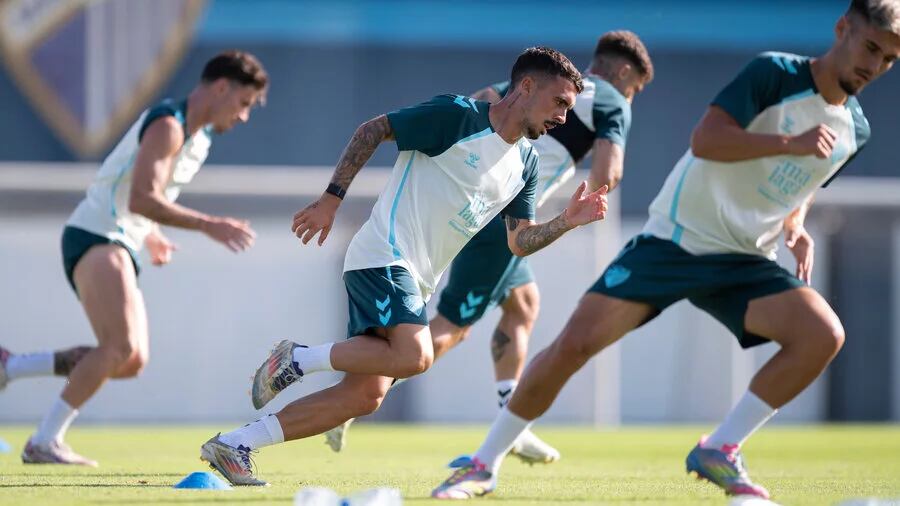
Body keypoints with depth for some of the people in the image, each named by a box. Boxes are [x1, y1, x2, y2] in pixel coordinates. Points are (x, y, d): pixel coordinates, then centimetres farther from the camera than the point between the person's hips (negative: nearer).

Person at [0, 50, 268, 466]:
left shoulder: (197, 137, 18)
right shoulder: (168, 125, -14)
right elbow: (141, 199, -25)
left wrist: (151, 237, 18)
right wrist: (210, 226, -24)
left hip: (118, 246, 10)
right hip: (94, 239, -10)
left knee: (132, 361, -2)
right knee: (121, 346, -23)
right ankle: (44, 442, -19)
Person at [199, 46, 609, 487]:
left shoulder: (525, 163, 14)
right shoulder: (458, 116, -9)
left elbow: (520, 242, 15)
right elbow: (371, 131, -6)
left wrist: (568, 221, -2)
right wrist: (332, 198, -10)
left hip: (417, 281, 8)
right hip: (384, 255, -8)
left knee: (366, 394, -2)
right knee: (413, 356, -31)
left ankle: (233, 446, 3)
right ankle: (297, 359, -13)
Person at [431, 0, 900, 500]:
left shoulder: (853, 131, 6)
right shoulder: (776, 74, -12)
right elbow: (705, 139, -23)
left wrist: (796, 226, 5)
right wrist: (792, 142, -28)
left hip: (743, 261, 5)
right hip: (676, 237, -5)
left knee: (823, 334, -21)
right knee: (575, 343, -14)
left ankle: (719, 450, -9)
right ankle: (483, 464, 2)